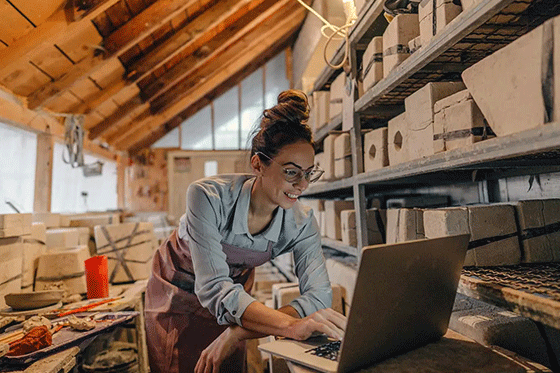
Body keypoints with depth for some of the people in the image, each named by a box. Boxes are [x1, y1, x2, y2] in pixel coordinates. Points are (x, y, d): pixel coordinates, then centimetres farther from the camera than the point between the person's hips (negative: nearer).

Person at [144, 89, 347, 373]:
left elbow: (320, 295, -30)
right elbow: (215, 289, -41)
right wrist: (291, 325, -55)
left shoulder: (301, 223, -24)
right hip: (177, 289, -2)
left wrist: (237, 333, -40)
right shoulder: (208, 197, -36)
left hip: (234, 291, 3)